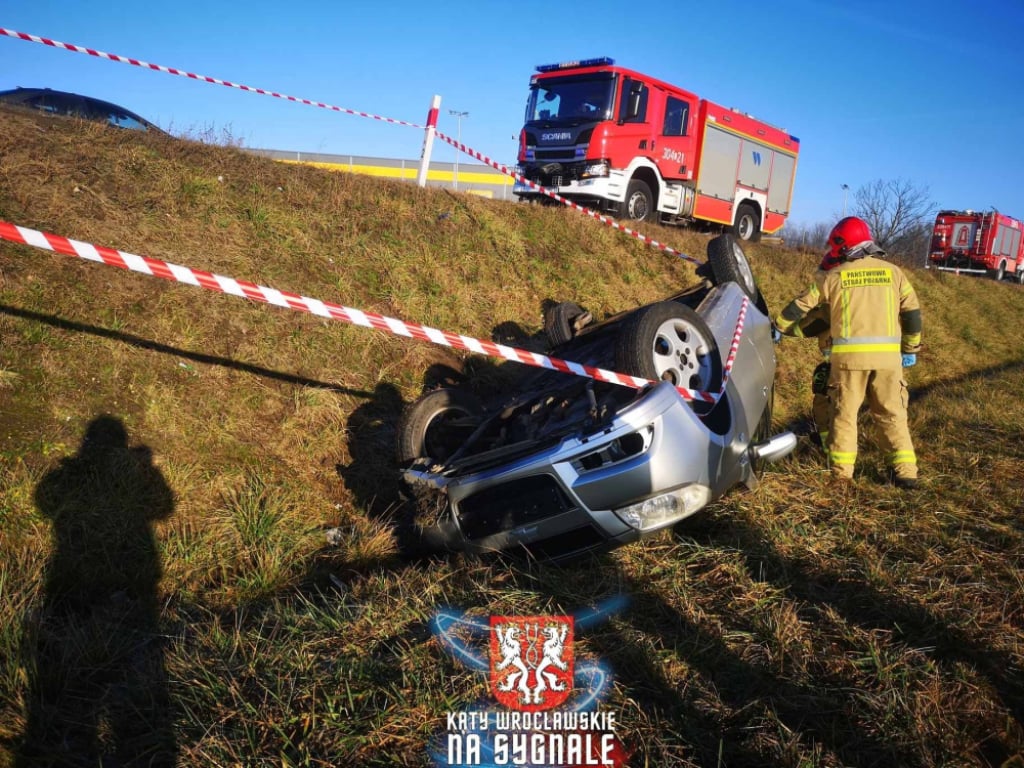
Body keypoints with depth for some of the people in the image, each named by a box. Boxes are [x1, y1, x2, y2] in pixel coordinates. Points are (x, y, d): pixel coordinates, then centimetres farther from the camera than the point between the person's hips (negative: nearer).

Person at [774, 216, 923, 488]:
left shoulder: (835, 275, 5)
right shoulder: (892, 271, 9)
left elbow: (803, 304, 11)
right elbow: (912, 313, 9)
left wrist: (779, 328, 25)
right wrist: (910, 349, 18)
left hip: (850, 353, -2)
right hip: (887, 354, 2)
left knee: (844, 411, 9)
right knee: (892, 413, 10)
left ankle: (842, 466, 8)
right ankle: (905, 470, 7)